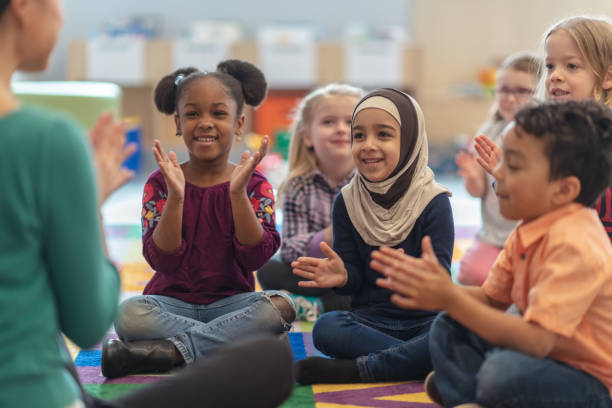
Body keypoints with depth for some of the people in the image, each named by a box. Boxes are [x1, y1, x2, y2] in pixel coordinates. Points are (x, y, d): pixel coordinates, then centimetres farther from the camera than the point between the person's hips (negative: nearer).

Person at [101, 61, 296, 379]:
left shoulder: (254, 185, 2)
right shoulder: (160, 183, 1)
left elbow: (256, 256, -12)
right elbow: (162, 260, -11)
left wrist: (237, 193, -21)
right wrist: (175, 197, -23)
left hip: (231, 302, 1)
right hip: (173, 301, -1)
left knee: (281, 306, -30)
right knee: (128, 315, -31)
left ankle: (168, 350, -26)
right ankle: (232, 342, -23)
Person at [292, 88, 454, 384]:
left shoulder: (433, 201, -6)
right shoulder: (346, 202, 4)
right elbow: (355, 275, 2)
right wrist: (342, 276, -23)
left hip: (424, 318, -1)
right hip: (369, 319, 2)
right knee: (325, 328, -28)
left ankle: (356, 369, -24)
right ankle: (419, 361, -23)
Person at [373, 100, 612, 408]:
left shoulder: (574, 245, -27)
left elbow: (536, 342, -32)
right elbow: (491, 299, 9)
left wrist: (451, 299, -30)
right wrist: (434, 287, -8)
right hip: (551, 358, 9)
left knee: (503, 372, -36)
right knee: (447, 330, 11)